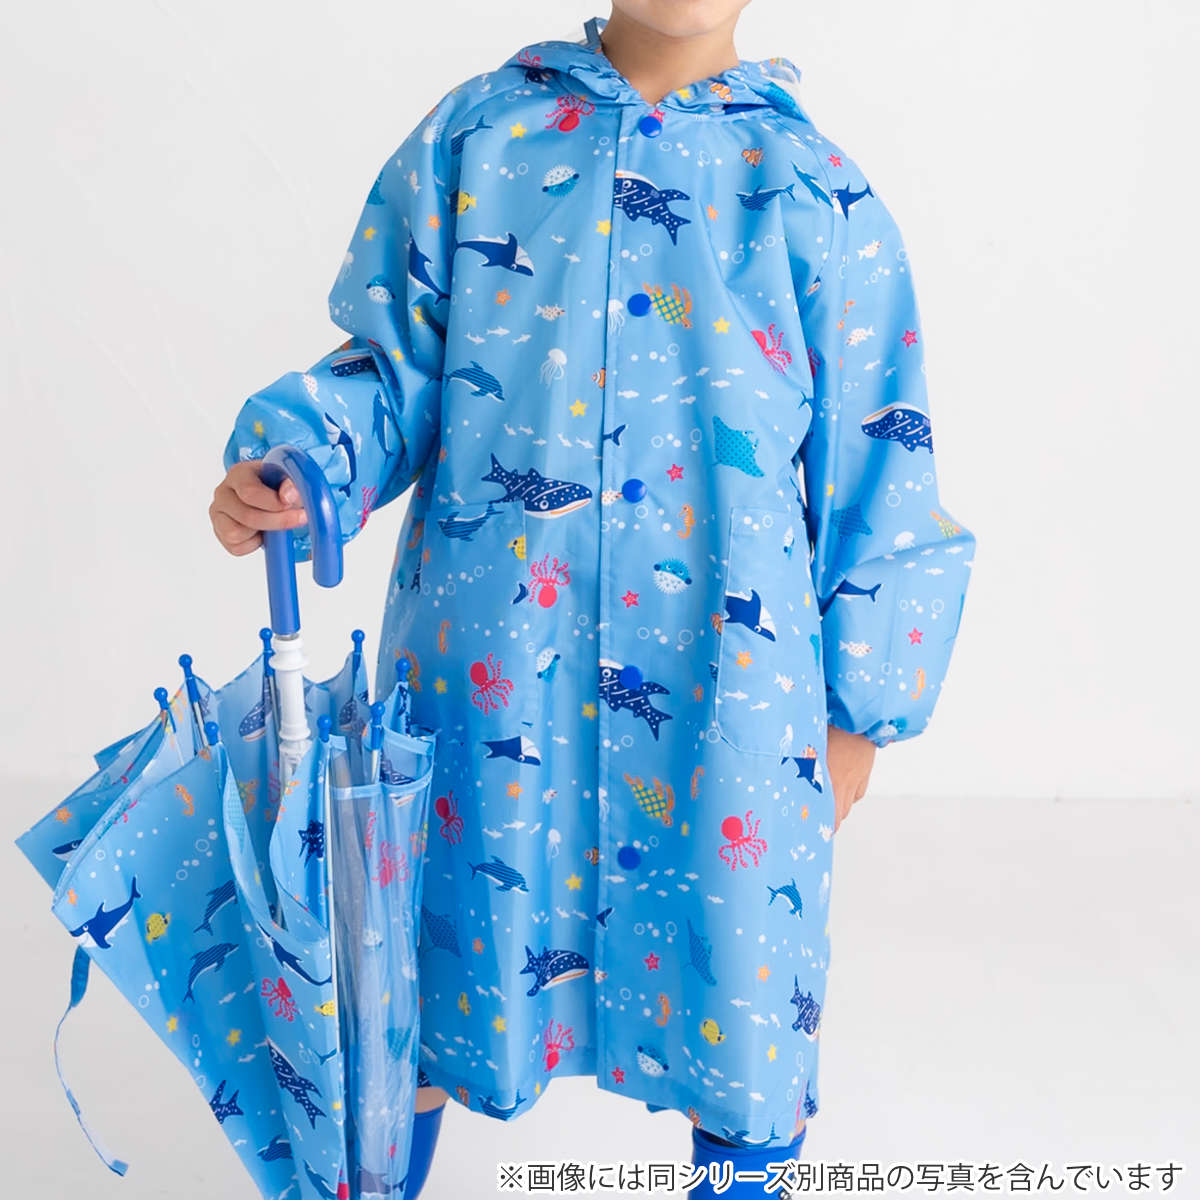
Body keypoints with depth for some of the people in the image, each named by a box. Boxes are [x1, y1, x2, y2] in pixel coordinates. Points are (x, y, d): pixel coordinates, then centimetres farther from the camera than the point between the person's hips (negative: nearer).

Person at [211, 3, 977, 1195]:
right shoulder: (475, 135, 3)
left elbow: (875, 469, 2)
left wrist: (860, 713, 3)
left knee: (734, 984, 12)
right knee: (444, 938, 18)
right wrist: (293, 459, -15)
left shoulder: (813, 191, 0)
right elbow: (397, 364, 6)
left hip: (723, 695, 0)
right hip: (490, 669, 1)